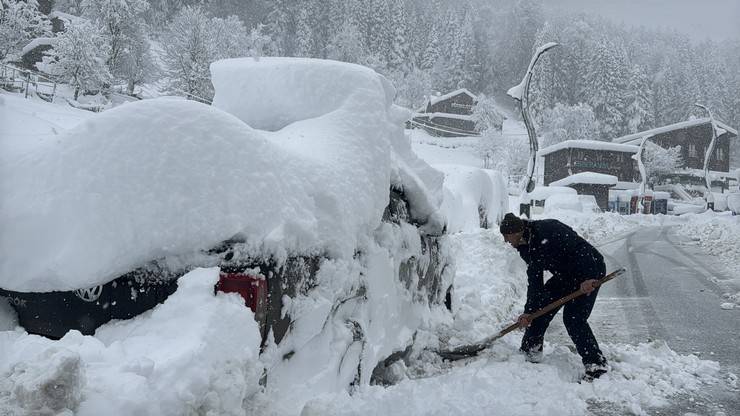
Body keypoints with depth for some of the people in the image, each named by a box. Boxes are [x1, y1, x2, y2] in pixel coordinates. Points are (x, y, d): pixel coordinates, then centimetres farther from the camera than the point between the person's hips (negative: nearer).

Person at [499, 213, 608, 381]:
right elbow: (534, 281, -2)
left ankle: (596, 364, -7)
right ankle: (530, 351, 21)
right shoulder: (526, 247, 0)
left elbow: (577, 249, -33)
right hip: (566, 274, 9)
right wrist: (529, 312, -8)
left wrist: (587, 278, -38)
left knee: (573, 318, -16)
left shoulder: (548, 230, -28)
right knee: (541, 305, 7)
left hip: (590, 272, -9)